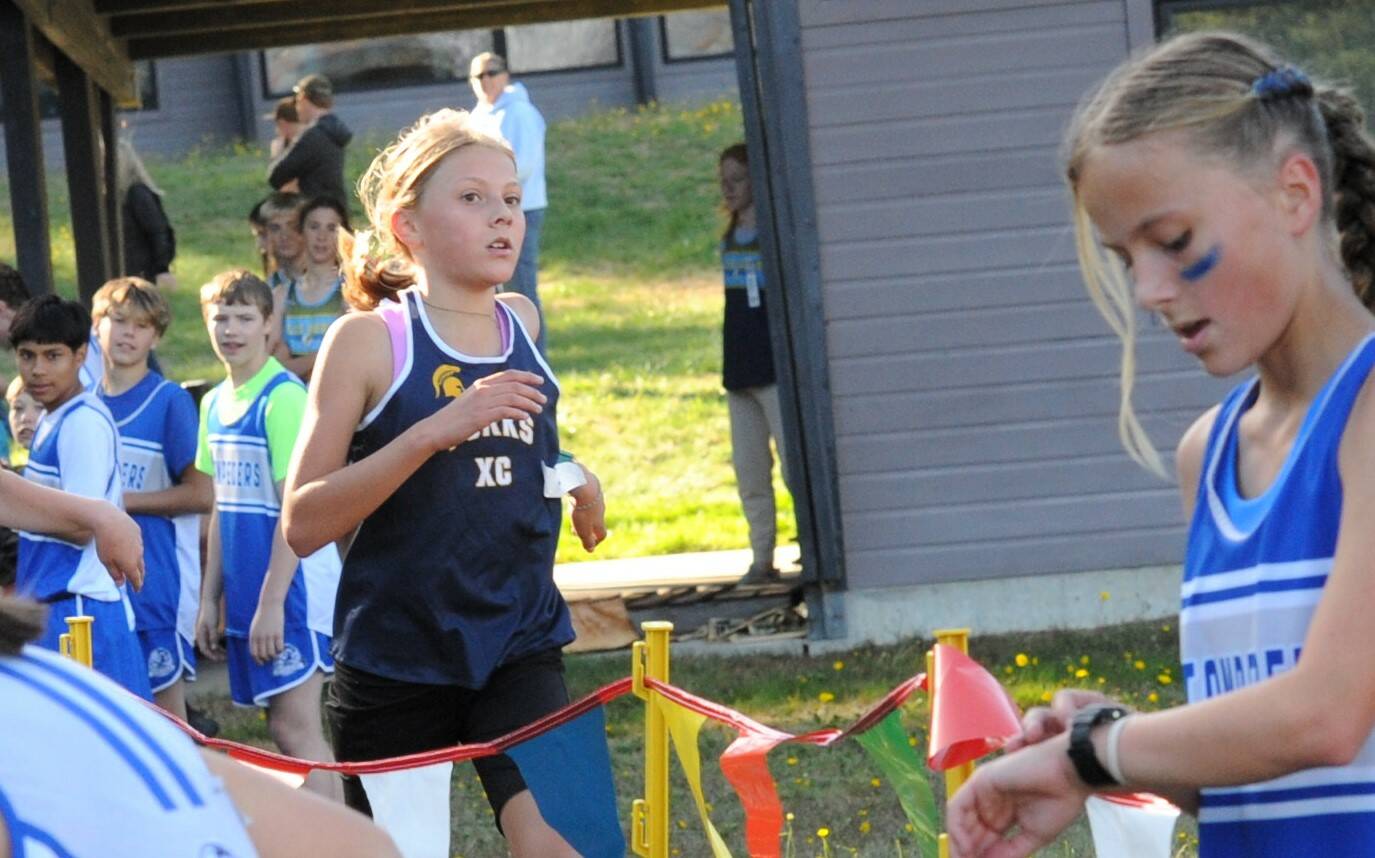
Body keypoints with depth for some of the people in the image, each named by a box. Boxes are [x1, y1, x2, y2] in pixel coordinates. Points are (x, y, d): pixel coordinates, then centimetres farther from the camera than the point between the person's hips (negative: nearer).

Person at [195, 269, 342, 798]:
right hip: (247, 595, 8)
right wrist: (210, 600, 14)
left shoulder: (284, 398, -12)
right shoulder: (215, 403, 13)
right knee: (284, 729, 9)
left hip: (293, 587, -8)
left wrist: (271, 602, -19)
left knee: (296, 728, -11)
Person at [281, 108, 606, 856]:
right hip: (393, 661, -3)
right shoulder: (368, 340, -8)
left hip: (519, 647, 3)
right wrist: (434, 431, -24)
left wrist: (570, 476, 9)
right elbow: (303, 524, -15)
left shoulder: (522, 324, 6)